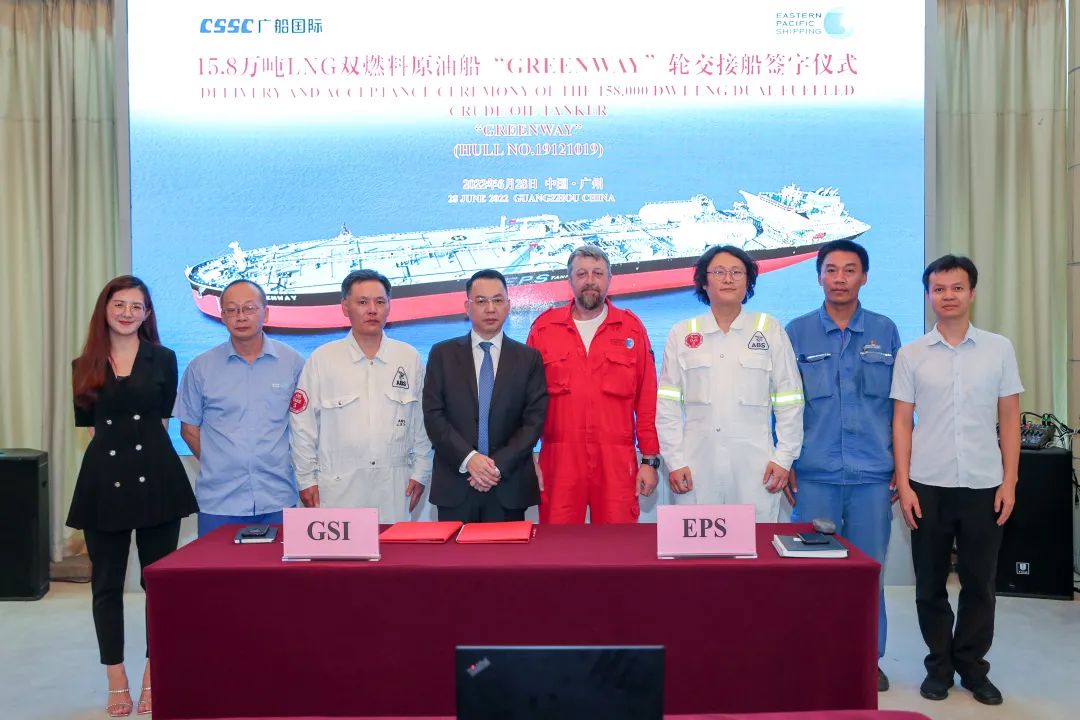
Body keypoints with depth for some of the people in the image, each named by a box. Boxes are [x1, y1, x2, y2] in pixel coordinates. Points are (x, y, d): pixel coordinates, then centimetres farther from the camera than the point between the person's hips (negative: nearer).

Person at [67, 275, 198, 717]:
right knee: (107, 583, 9)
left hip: (155, 477, -1)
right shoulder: (84, 367, 8)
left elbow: (161, 418, 6)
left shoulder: (163, 359, 4)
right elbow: (90, 426, 11)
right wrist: (117, 447, 3)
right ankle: (116, 682, 22)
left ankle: (154, 679, 19)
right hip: (104, 481, 2)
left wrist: (138, 444, 0)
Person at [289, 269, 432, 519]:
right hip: (337, 490, -1)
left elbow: (422, 421, 10)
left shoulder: (410, 358, 6)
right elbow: (303, 425, 4)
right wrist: (306, 479, 2)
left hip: (394, 488, 2)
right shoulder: (321, 360, 1)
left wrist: (420, 473, 7)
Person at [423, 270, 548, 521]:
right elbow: (433, 415, -1)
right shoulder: (442, 354, 6)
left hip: (510, 486, 0)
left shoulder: (529, 358, 5)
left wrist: (499, 465, -11)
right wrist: (468, 458, -13)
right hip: (455, 486, 0)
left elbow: (534, 420, -1)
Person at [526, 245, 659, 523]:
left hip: (617, 463, 0)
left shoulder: (631, 328, 7)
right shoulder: (544, 327, 7)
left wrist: (650, 459, 4)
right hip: (558, 462, 0)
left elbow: (647, 399, 7)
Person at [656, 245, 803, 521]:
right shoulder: (681, 334, 6)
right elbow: (667, 405, 4)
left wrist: (784, 458, 1)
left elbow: (789, 402, 6)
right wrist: (674, 461, -1)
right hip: (696, 468, 1)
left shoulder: (770, 330, 6)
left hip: (755, 468, 0)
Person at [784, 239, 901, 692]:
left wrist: (901, 464, 5)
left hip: (873, 474, 1)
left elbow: (899, 405, 9)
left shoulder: (885, 332, 7)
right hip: (814, 473, -1)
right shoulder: (797, 332, 3)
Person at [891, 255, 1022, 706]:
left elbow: (1009, 418, 5)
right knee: (931, 583, 8)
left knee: (980, 582, 9)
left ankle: (973, 666, 25)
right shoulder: (911, 355, 2)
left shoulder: (999, 349, 4)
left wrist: (1009, 481, 0)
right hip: (928, 485, 0)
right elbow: (902, 422, 1)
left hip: (983, 484, 1)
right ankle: (939, 665, 23)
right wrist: (903, 485, -4)